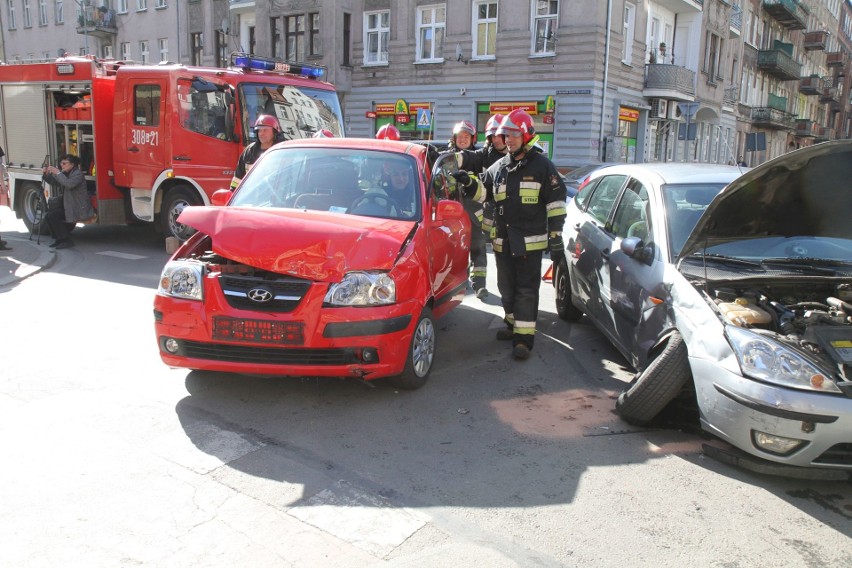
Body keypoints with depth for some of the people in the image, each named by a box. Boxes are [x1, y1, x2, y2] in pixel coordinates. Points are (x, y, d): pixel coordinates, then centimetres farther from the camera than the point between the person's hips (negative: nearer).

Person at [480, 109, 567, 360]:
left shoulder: (541, 165, -4)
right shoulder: (498, 167, 12)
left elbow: (556, 202, -5)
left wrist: (555, 236, -9)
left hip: (530, 241, -6)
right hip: (503, 242, 6)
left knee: (526, 290, -5)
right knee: (507, 288, 16)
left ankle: (524, 337, -2)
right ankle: (513, 324, 33)